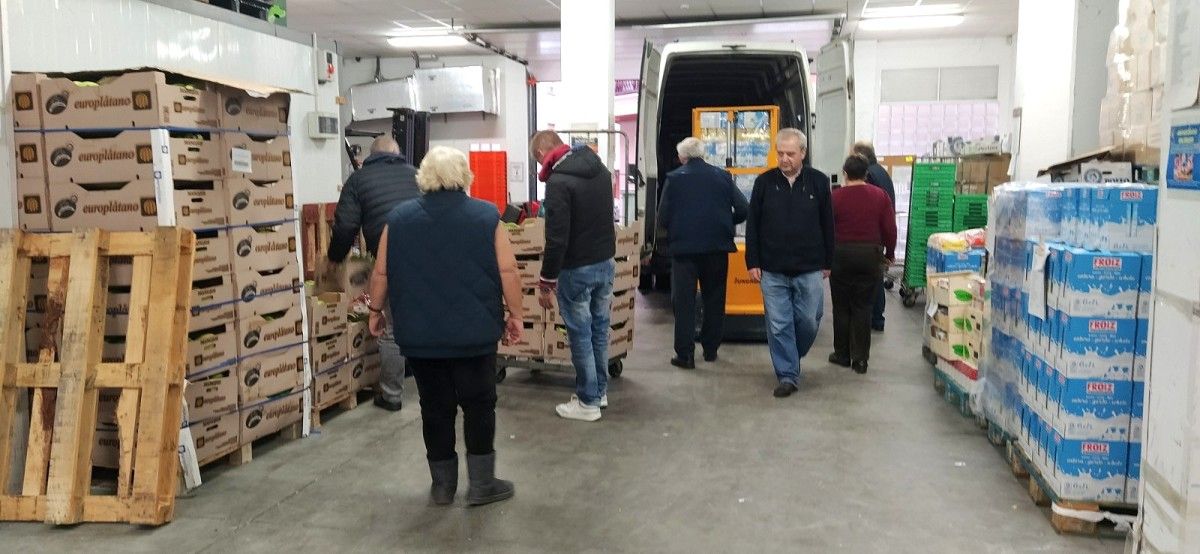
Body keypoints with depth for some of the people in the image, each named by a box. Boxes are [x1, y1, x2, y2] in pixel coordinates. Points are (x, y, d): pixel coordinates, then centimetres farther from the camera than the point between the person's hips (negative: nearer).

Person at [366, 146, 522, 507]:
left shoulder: (399, 218, 1)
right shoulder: (485, 216, -5)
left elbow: (381, 273, 5)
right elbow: (508, 272, -7)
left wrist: (376, 310, 19)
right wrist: (515, 315, 3)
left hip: (420, 333, 2)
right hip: (474, 332, -2)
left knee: (436, 408, 10)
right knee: (479, 405, 8)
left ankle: (442, 486, 18)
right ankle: (482, 484, 12)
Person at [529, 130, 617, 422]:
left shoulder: (558, 181, -19)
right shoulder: (600, 167, 9)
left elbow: (556, 238, -22)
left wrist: (546, 282, -14)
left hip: (577, 269, -8)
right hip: (606, 262, 8)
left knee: (580, 334, 3)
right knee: (599, 329, 18)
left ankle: (588, 402, 13)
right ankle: (600, 391, 30)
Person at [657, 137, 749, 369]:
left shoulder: (674, 178, -4)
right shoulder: (722, 176, 3)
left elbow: (663, 217, -6)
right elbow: (743, 210, 0)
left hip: (684, 247, -2)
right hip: (717, 247, 3)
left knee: (683, 301, 3)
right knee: (714, 298, 16)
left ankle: (685, 354, 0)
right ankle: (710, 349, 24)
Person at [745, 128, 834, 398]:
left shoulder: (819, 181, 1)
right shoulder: (764, 182, 1)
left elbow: (827, 225, 7)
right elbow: (752, 226, 4)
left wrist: (827, 263, 8)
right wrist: (752, 263, -1)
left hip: (809, 270, 0)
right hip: (772, 271, 0)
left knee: (808, 321, 6)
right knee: (779, 325, 1)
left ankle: (791, 359, 32)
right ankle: (788, 376, 11)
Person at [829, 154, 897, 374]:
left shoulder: (835, 196, -7)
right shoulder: (880, 195, -1)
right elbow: (890, 228, 0)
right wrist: (889, 253, 14)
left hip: (841, 255, -2)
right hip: (870, 255, 2)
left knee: (842, 307, 10)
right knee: (863, 307, 7)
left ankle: (842, 354, 17)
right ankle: (860, 358, 7)